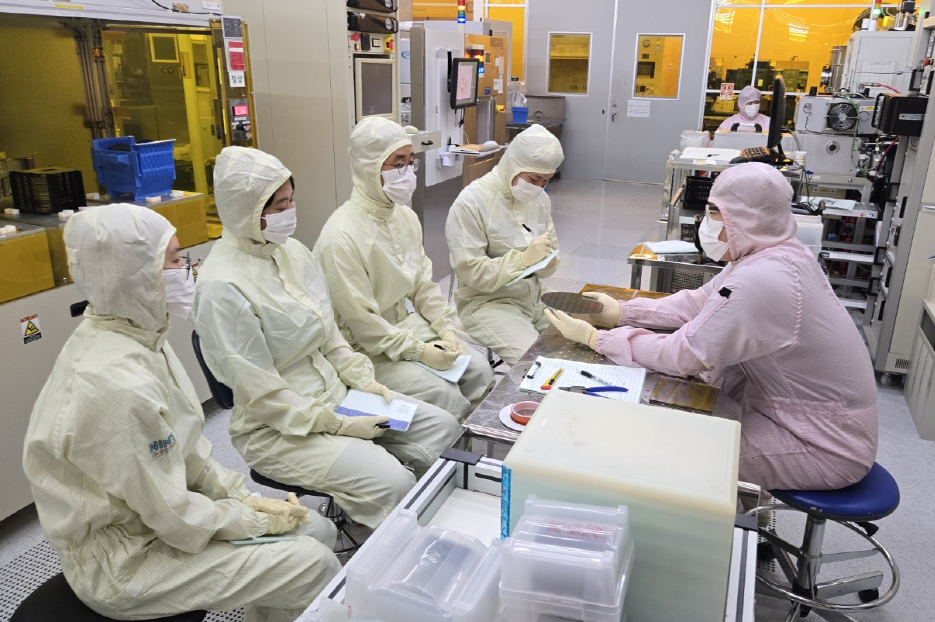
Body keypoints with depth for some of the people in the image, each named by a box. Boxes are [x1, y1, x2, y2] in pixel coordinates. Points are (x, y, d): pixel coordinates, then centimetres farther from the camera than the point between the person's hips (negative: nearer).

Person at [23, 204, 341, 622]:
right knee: (315, 565, -10)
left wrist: (244, 496, -1)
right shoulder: (118, 385, -33)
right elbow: (174, 517, -24)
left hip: (153, 508, 8)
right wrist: (259, 519, -11)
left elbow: (187, 445, 5)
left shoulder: (136, 333, -4)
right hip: (123, 561, -8)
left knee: (318, 529, 7)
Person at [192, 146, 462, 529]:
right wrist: (337, 426, -17)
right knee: (392, 483, -24)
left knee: (443, 426, 1)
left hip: (334, 394, 8)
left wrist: (362, 380, -2)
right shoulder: (221, 287, -22)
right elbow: (259, 393, -20)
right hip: (275, 427, -8)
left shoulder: (292, 251, 3)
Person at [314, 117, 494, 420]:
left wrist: (446, 327, -3)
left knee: (479, 370, -2)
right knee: (447, 397, -19)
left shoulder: (406, 217, 4)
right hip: (366, 349, -8)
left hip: (407, 325, 8)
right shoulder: (342, 236, -23)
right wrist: (420, 352, -19)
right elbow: (360, 321, -21)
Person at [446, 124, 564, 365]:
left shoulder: (539, 198, 6)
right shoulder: (471, 202, -14)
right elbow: (470, 272, -17)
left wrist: (545, 259, -13)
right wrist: (523, 259, -27)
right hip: (487, 302, -6)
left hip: (533, 298, 7)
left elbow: (550, 262, 11)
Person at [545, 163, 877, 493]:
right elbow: (699, 302, 6)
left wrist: (594, 337, -16)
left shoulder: (757, 283, -31)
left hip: (827, 447, -8)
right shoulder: (780, 253, -2)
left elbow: (680, 356, -25)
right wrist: (621, 311, -1)